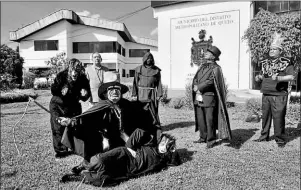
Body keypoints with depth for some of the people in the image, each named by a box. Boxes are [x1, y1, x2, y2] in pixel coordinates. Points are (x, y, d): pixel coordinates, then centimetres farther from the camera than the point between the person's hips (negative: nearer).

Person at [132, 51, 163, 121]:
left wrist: (159, 94, -4)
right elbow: (135, 82, 2)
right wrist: (134, 94, -3)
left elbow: (159, 83, 3)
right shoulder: (139, 69, 3)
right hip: (141, 93, 0)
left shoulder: (156, 70, 3)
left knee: (153, 110, -1)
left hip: (152, 94, 0)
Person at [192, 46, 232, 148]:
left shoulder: (216, 68, -4)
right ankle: (203, 137, 24)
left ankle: (211, 140, 12)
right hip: (198, 97, 6)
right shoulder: (202, 66, 16)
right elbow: (195, 79, 10)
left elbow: (210, 81, -16)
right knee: (200, 119, 11)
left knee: (209, 120, -1)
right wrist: (196, 87, -10)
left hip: (209, 97, -6)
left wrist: (198, 87, -11)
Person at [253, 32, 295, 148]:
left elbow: (291, 77, -10)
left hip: (279, 95, -5)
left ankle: (280, 139, 11)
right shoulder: (265, 63, 14)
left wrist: (279, 78, -25)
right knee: (265, 115, 11)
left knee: (278, 117, -2)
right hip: (266, 94, 6)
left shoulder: (286, 63, -3)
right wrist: (259, 78, 3)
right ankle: (264, 136, 24)